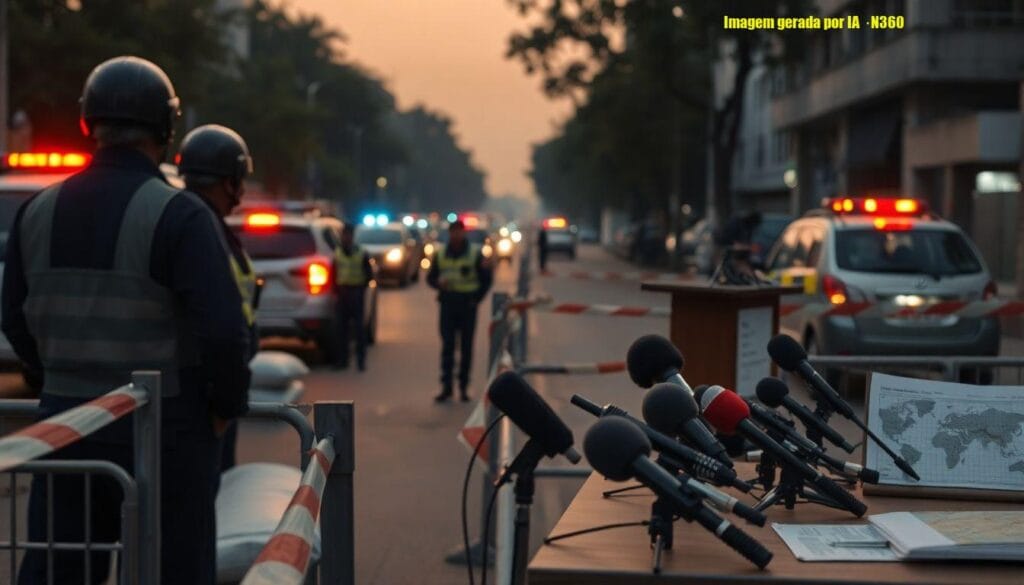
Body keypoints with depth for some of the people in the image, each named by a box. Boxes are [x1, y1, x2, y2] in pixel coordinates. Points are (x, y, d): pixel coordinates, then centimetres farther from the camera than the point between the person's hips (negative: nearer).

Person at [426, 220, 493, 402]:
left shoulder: (475, 253, 1)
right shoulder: (440, 254, 8)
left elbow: (487, 279, 3)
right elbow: (431, 277, 12)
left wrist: (476, 299, -6)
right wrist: (438, 283, -10)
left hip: (467, 305, -2)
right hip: (447, 304, 2)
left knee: (466, 347, 2)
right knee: (447, 346, -1)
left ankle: (464, 387, 9)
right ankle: (446, 386, 0)